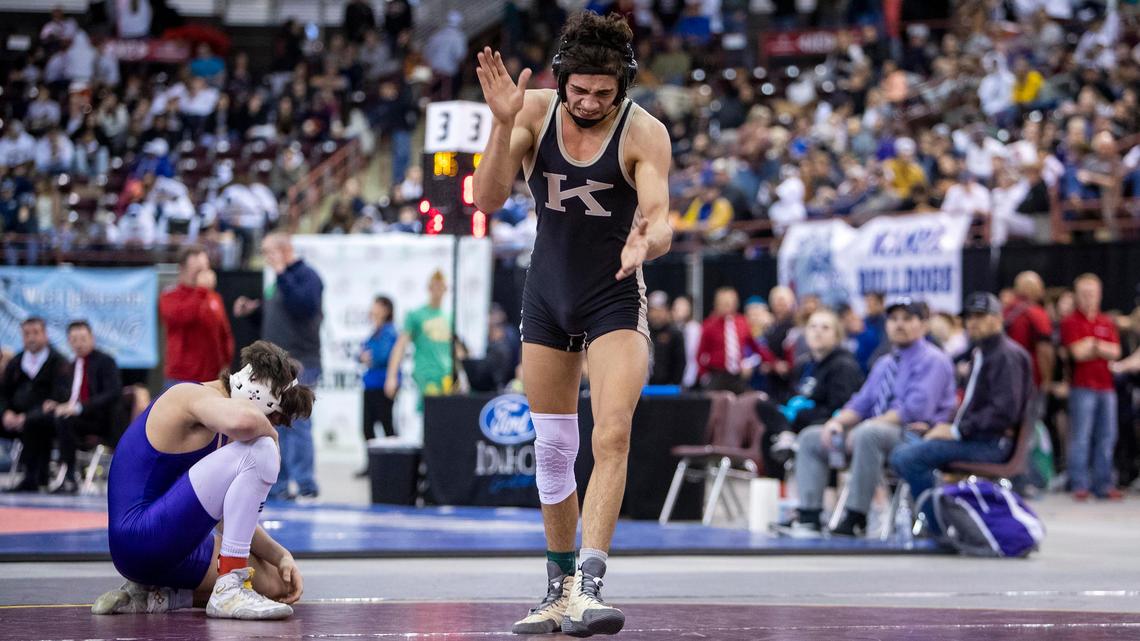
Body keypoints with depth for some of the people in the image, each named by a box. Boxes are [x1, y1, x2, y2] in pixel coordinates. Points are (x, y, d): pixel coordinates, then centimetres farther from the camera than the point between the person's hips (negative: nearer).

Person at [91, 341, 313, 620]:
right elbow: (243, 420, -35)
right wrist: (270, 434, -12)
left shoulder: (217, 430, 20)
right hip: (142, 538, -11)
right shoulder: (195, 396, -10)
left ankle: (153, 595, 8)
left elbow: (236, 518, 25)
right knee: (259, 450, -19)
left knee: (277, 584, 13)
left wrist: (282, 557, 11)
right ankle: (230, 591, -20)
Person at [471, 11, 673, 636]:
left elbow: (660, 221, -25)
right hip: (547, 298, 3)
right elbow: (489, 199, -16)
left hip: (615, 301, -3)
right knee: (552, 449, 10)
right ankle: (559, 589, 24)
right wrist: (502, 123, -29)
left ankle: (589, 584, -27)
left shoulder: (644, 133, -17)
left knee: (613, 434, -22)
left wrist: (646, 241, -48)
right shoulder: (536, 110, -9)